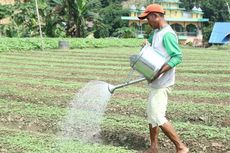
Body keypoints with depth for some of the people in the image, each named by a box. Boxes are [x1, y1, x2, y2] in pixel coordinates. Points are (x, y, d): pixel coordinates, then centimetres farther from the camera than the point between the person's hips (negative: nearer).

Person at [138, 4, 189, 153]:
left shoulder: (167, 34, -18)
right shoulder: (156, 32, 11)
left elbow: (178, 57, -23)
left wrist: (158, 72, -26)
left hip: (162, 83, -10)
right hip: (156, 81, 10)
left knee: (157, 116, -8)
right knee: (152, 114, 15)